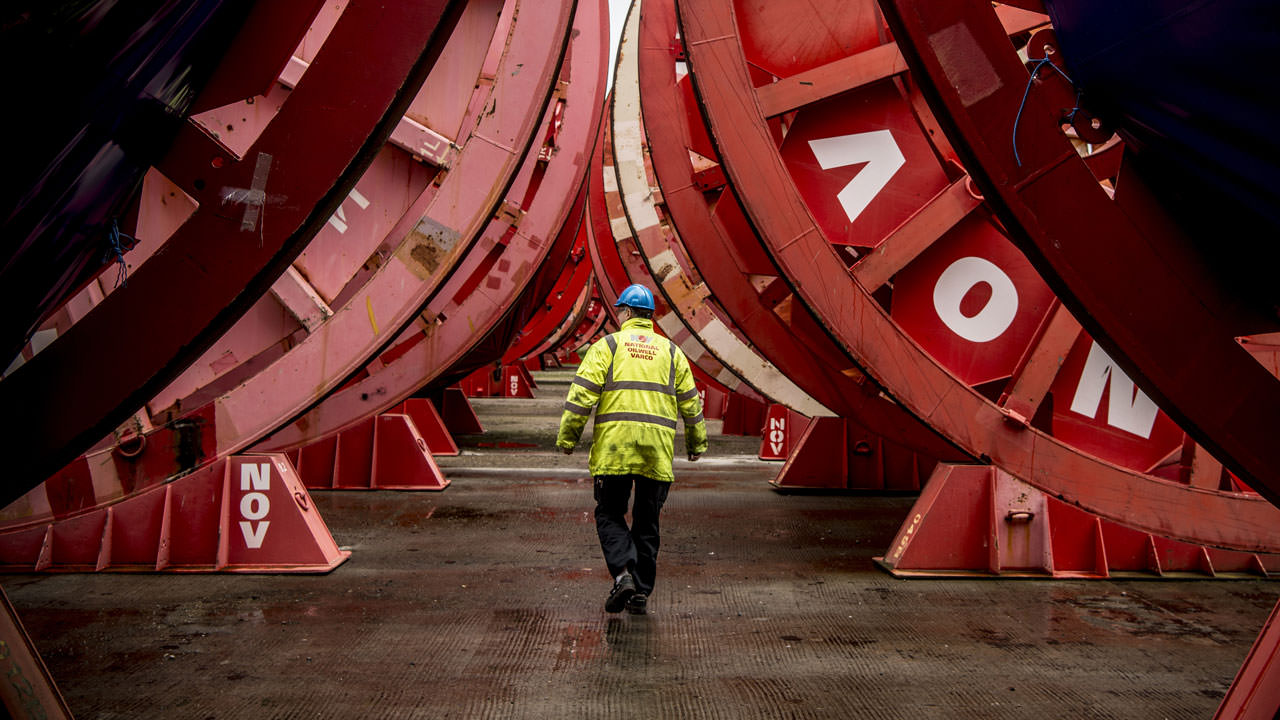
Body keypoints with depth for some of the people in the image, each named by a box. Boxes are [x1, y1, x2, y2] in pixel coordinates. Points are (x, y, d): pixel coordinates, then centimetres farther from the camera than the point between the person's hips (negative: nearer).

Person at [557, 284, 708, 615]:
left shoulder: (607, 345, 4)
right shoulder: (671, 351, 14)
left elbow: (582, 393, -5)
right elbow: (690, 402, 17)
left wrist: (567, 437, 1)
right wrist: (697, 443, 27)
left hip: (613, 446, -3)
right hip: (657, 451, 3)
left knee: (609, 515, 9)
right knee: (647, 522, 11)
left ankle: (622, 574, -11)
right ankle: (641, 594, 13)